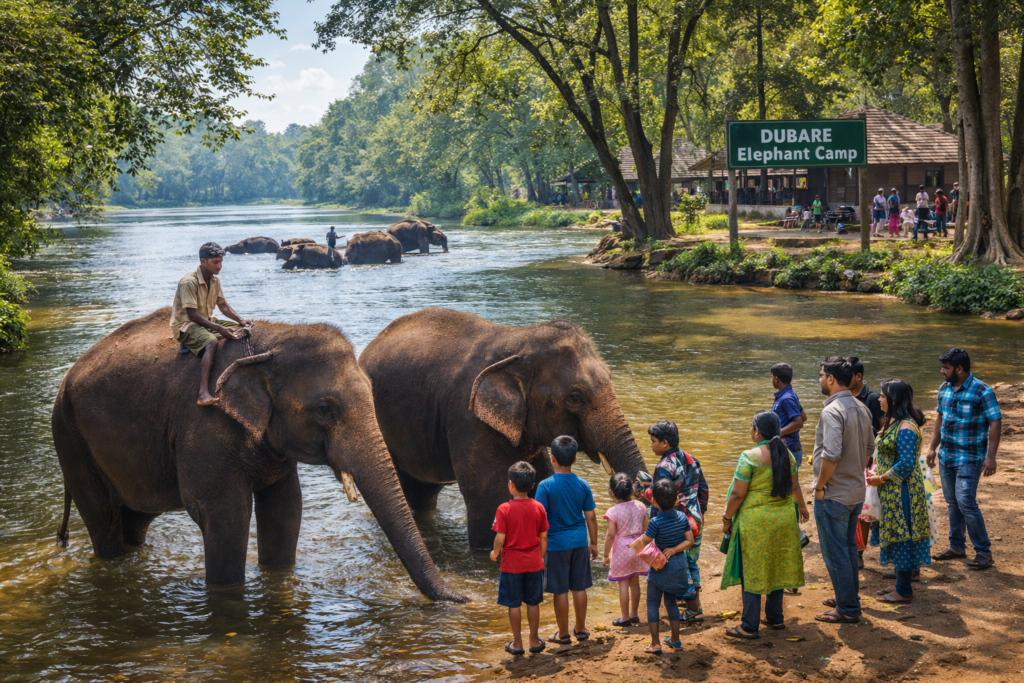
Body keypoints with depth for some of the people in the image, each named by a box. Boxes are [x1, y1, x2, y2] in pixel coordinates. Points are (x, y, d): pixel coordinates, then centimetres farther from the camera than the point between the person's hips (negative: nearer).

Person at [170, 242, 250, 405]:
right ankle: (204, 393, -49)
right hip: (186, 325, -9)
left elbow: (223, 305, 13)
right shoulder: (189, 282, -20)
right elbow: (192, 314, -23)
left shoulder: (215, 280, 7)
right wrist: (218, 328, -30)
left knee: (243, 330, -7)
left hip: (207, 321, 9)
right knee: (211, 342, -38)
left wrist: (241, 320, -5)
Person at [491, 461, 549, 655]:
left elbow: (500, 539, -15)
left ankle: (517, 643, 15)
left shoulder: (504, 509, -16)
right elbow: (543, 538, 1)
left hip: (512, 564, -3)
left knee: (514, 604, 8)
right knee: (533, 602, 14)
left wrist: (494, 553, 6)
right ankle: (534, 641, 22)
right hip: (534, 563, 3)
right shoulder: (538, 508, -5)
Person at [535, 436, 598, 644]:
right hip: (579, 541, 4)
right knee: (579, 588, 14)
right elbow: (591, 517, 4)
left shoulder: (546, 486, -13)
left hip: (556, 543, -4)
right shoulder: (583, 485, -1)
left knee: (560, 590, 5)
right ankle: (580, 629, 25)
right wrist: (593, 543, 16)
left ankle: (563, 634, 15)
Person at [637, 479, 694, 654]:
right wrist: (674, 550, -8)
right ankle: (675, 640, 26)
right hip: (680, 563, 6)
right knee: (671, 601, 21)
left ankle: (655, 644, 4)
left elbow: (643, 543, -15)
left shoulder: (656, 522, -23)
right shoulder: (682, 516, -5)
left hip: (661, 566, -6)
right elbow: (689, 540, -1)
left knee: (653, 603, 7)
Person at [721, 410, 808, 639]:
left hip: (756, 522, -6)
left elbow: (737, 494, -15)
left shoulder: (749, 457, -17)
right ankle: (775, 618, 27)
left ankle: (749, 627, 6)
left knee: (752, 573, 2)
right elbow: (795, 487, 13)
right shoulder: (787, 454, 2)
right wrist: (802, 508, 30)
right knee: (776, 568, 18)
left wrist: (727, 518, -2)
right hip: (784, 519, 6)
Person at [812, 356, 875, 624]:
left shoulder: (832, 412, -22)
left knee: (835, 553, 1)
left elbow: (831, 454, -30)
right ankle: (849, 598, 32)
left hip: (834, 495, -9)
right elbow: (869, 448, 14)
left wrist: (820, 485, -18)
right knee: (849, 547, 21)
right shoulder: (861, 408, 7)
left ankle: (848, 610, 6)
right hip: (856, 492, 9)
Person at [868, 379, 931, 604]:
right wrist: (879, 476, 8)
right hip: (891, 490, 10)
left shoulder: (905, 428, -21)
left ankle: (904, 591, 6)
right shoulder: (893, 422, 11)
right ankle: (901, 583, 26)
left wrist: (881, 478, -16)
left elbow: (906, 464, -24)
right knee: (896, 536, 16)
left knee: (902, 537, -2)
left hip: (902, 490, -10)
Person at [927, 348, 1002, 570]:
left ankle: (984, 551, -3)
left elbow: (996, 423, -14)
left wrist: (991, 456, -18)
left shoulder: (982, 392, -14)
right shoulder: (945, 389, 7)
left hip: (969, 458, -7)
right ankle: (957, 546, 24)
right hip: (946, 456, 7)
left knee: (966, 502, -12)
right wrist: (932, 448, 17)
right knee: (953, 502, 12)